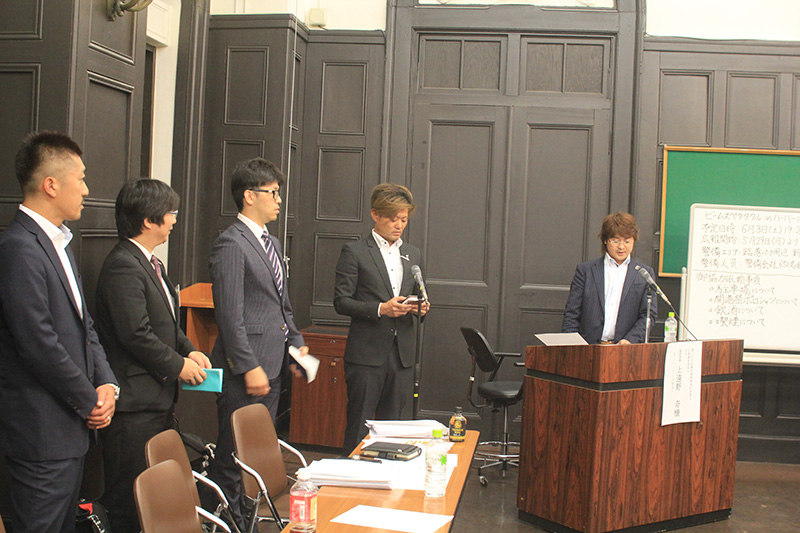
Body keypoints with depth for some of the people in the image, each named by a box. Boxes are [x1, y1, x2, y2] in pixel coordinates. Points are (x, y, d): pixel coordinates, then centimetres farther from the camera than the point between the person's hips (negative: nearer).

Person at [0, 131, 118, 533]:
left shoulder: (57, 243, 15)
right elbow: (39, 345, -22)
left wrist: (106, 383, 3)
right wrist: (90, 402, -10)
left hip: (70, 429, 10)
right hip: (41, 433, -10)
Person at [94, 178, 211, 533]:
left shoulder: (149, 263, 16)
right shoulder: (123, 266, -17)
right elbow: (135, 334, -22)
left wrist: (188, 350, 8)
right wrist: (178, 365, -11)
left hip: (157, 398, 10)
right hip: (134, 401, -10)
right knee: (128, 501, -1)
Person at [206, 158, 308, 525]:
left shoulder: (272, 243, 18)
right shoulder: (231, 244, -12)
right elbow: (230, 315, -17)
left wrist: (297, 344, 14)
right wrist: (250, 368, -19)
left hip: (271, 367, 9)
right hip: (245, 370, -9)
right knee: (234, 457, -1)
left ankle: (247, 516, 25)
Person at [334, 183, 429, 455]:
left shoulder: (413, 254, 15)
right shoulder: (354, 252, -2)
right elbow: (341, 302, -6)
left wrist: (420, 308, -1)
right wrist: (380, 309, -19)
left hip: (401, 354, 5)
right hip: (367, 354, -5)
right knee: (359, 428, -1)